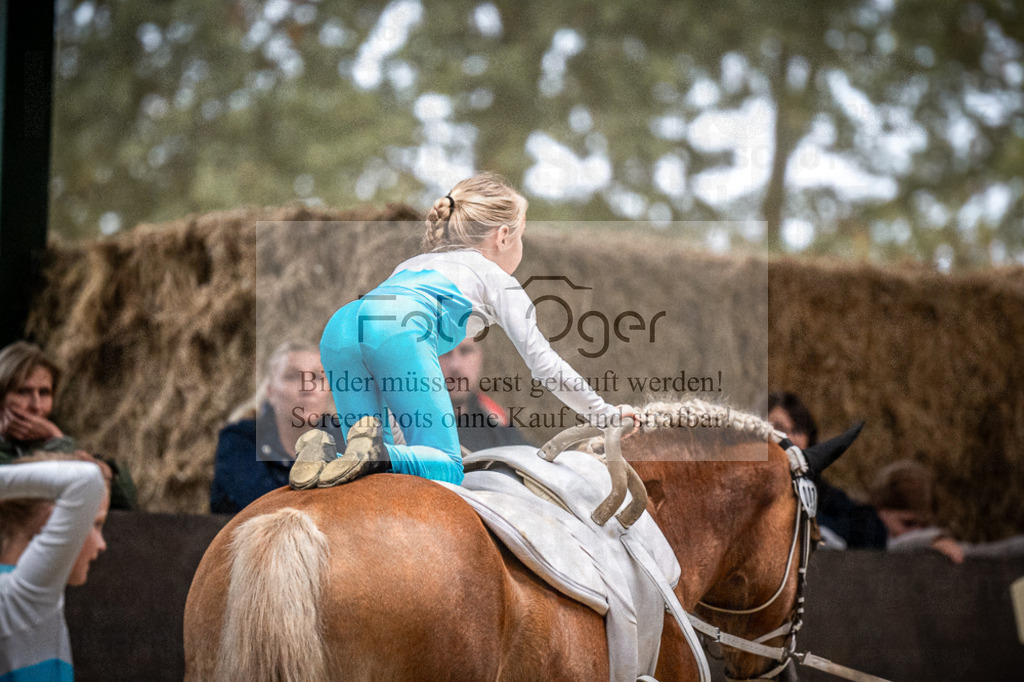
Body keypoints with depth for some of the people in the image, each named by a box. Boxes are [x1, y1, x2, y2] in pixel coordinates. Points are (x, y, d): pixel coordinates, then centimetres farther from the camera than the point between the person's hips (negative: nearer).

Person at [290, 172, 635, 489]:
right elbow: (543, 363, 25)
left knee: (382, 461, 9)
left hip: (338, 328, 6)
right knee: (446, 470, -4)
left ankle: (324, 451, -21)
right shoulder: (498, 280, 29)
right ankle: (373, 451, -32)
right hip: (398, 329, -6)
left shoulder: (414, 264, 45)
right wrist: (606, 414, 37)